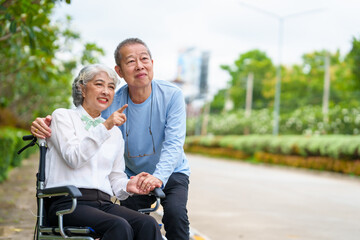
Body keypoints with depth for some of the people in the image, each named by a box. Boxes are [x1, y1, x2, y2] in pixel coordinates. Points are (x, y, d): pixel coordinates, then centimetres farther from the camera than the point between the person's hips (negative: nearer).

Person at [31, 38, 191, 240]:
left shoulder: (172, 95, -18)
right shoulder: (112, 105, -13)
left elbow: (174, 143, -25)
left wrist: (158, 176, -42)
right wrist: (46, 127, -30)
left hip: (171, 173, -2)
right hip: (134, 177, 2)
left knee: (175, 213, -27)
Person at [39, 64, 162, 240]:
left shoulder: (115, 133, 24)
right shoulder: (62, 116, 9)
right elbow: (73, 158, -7)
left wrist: (127, 186, -1)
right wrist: (105, 127, -14)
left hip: (104, 203, 5)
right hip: (67, 203, -5)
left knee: (148, 224, -27)